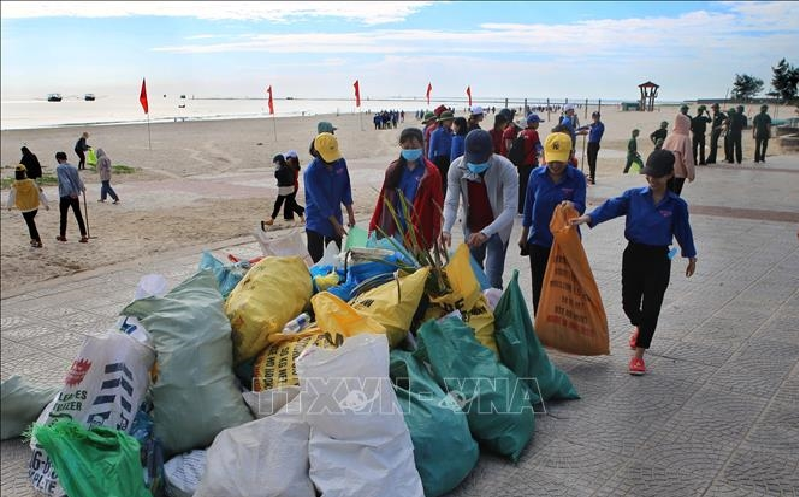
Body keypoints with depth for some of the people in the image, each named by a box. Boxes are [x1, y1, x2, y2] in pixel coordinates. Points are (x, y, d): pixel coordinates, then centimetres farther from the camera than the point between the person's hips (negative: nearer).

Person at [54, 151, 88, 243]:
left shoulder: (59, 168, -8)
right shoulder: (73, 167, 7)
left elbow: (65, 181, -20)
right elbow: (79, 179, 11)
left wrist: (70, 192, -25)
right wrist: (82, 188, 26)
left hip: (64, 195, -4)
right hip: (74, 195, 5)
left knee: (63, 216, 9)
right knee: (78, 215, 5)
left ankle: (62, 235, 19)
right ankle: (83, 236, 3)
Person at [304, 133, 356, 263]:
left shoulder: (340, 162, -6)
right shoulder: (310, 172, -22)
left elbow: (346, 188, 5)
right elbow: (320, 201, -21)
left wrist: (350, 212, 0)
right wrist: (335, 223, -18)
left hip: (336, 217, 5)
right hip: (317, 222, -5)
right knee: (316, 260, -3)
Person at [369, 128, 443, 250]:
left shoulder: (431, 172, -7)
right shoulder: (394, 169, 5)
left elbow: (438, 204, -7)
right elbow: (383, 199, 8)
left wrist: (436, 233, -12)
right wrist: (374, 226, 6)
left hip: (419, 232, -4)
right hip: (397, 230, 4)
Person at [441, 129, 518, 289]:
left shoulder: (506, 169, -28)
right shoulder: (457, 167, -18)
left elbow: (510, 210, -31)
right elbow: (451, 202, -17)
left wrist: (485, 233, -44)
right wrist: (446, 229, -35)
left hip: (497, 228, -3)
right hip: (471, 227, 4)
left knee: (492, 282, -10)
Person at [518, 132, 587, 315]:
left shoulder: (577, 177, -9)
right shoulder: (537, 175, -3)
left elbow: (581, 207, -16)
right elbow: (529, 206, 6)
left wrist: (571, 206, -40)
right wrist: (524, 235, 12)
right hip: (539, 240, 2)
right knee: (539, 287, 11)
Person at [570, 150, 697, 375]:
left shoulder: (676, 204, -5)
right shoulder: (634, 196, -4)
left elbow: (683, 231, 5)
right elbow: (611, 207, -16)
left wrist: (691, 258, 15)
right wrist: (587, 218, -33)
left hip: (659, 259, -2)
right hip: (633, 254, 2)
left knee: (651, 306, -1)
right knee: (629, 303, 9)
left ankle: (638, 355, 9)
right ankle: (640, 328, 45)